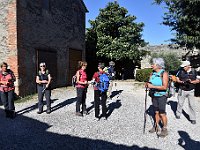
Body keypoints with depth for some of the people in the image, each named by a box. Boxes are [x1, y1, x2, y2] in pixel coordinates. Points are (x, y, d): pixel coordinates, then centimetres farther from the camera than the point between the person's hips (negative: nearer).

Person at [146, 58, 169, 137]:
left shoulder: (164, 73, -14)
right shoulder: (153, 73, 5)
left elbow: (164, 87, -21)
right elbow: (150, 83, 12)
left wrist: (152, 86, -24)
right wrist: (148, 84, -11)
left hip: (161, 96, -5)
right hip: (154, 95, 6)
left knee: (162, 113, 1)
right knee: (156, 112, 14)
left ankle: (164, 129, 17)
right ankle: (156, 126, 28)